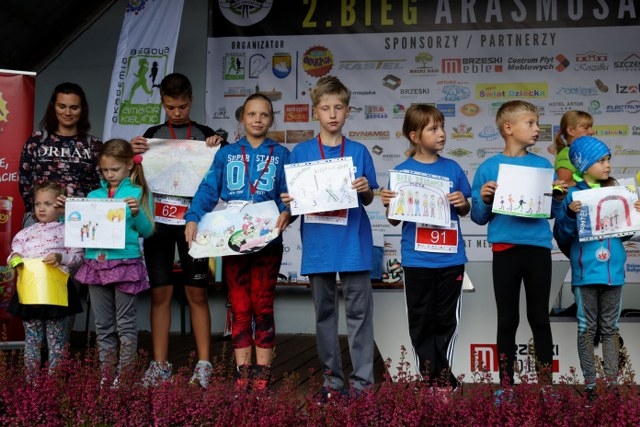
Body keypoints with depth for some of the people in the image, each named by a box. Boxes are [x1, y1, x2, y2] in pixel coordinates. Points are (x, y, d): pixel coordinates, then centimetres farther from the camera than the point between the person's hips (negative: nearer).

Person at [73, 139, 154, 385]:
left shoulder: (138, 193, -1)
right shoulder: (93, 196, 11)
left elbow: (147, 231, -6)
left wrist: (137, 212, -23)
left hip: (125, 263, -5)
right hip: (96, 263, 5)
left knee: (125, 324, 3)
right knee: (103, 325, 11)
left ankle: (125, 376, 10)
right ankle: (105, 375, 19)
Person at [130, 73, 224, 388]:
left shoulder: (205, 135, 7)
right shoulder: (152, 135, 12)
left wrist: (218, 150, -11)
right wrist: (134, 154, -4)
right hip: (158, 221, 2)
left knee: (197, 292, 0)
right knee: (160, 292, 3)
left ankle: (203, 364, 5)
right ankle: (160, 365, 10)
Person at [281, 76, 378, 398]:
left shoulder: (359, 151, 5)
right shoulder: (301, 152, 5)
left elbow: (368, 199, 9)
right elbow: (294, 196, 8)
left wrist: (365, 189, -12)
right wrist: (289, 201, -13)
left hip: (354, 242, -1)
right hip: (318, 242, 1)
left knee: (359, 311, -1)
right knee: (324, 311, 9)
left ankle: (362, 380, 6)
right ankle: (332, 378, 18)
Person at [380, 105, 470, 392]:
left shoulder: (452, 168, 4)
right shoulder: (402, 171, -2)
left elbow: (465, 211, 13)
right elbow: (394, 220, 2)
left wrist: (462, 203, -9)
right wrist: (389, 204, -18)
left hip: (451, 258, 1)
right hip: (417, 259, -1)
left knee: (446, 320, 9)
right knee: (421, 321, 7)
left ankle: (444, 375, 23)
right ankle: (429, 376, 19)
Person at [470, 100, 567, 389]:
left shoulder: (543, 165, 5)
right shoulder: (488, 168, -1)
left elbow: (553, 212, 10)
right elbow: (479, 217, 1)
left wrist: (559, 197, -10)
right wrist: (484, 199, -17)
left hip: (538, 249, 1)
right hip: (505, 251, -1)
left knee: (540, 317, 10)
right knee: (507, 320, 8)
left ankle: (546, 379, 20)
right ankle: (506, 382, 17)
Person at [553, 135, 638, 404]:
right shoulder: (573, 195, -6)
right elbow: (561, 236, -7)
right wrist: (570, 215, -23)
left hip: (613, 271, 4)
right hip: (586, 273, -4)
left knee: (610, 328, 11)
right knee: (587, 329, 5)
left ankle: (612, 381, 18)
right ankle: (590, 384, 12)